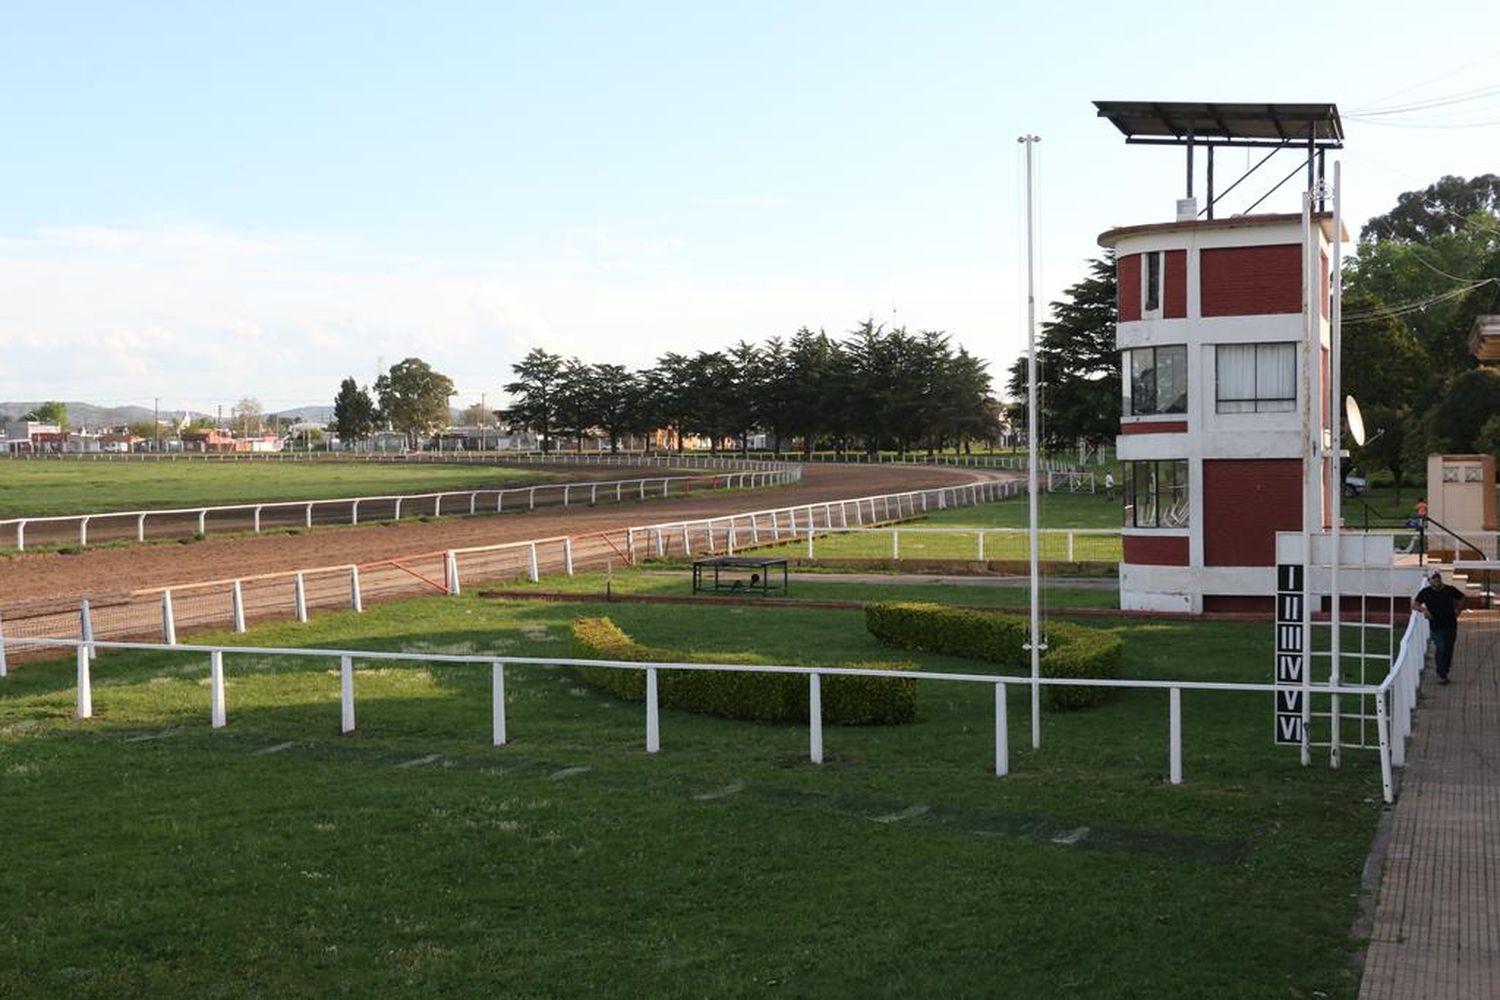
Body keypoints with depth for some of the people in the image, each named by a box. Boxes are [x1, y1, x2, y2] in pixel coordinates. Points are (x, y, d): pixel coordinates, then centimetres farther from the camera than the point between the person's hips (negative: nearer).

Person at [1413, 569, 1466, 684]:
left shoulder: (1450, 590, 2)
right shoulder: (1426, 592, -3)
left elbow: (1461, 598, 21)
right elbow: (1414, 605, -1)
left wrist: (1457, 610, 11)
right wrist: (1423, 610, -19)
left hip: (1451, 625, 3)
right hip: (1436, 627, -3)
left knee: (1449, 651, 7)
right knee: (1441, 649, -16)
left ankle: (1444, 673, 22)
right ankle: (1441, 675, -4)